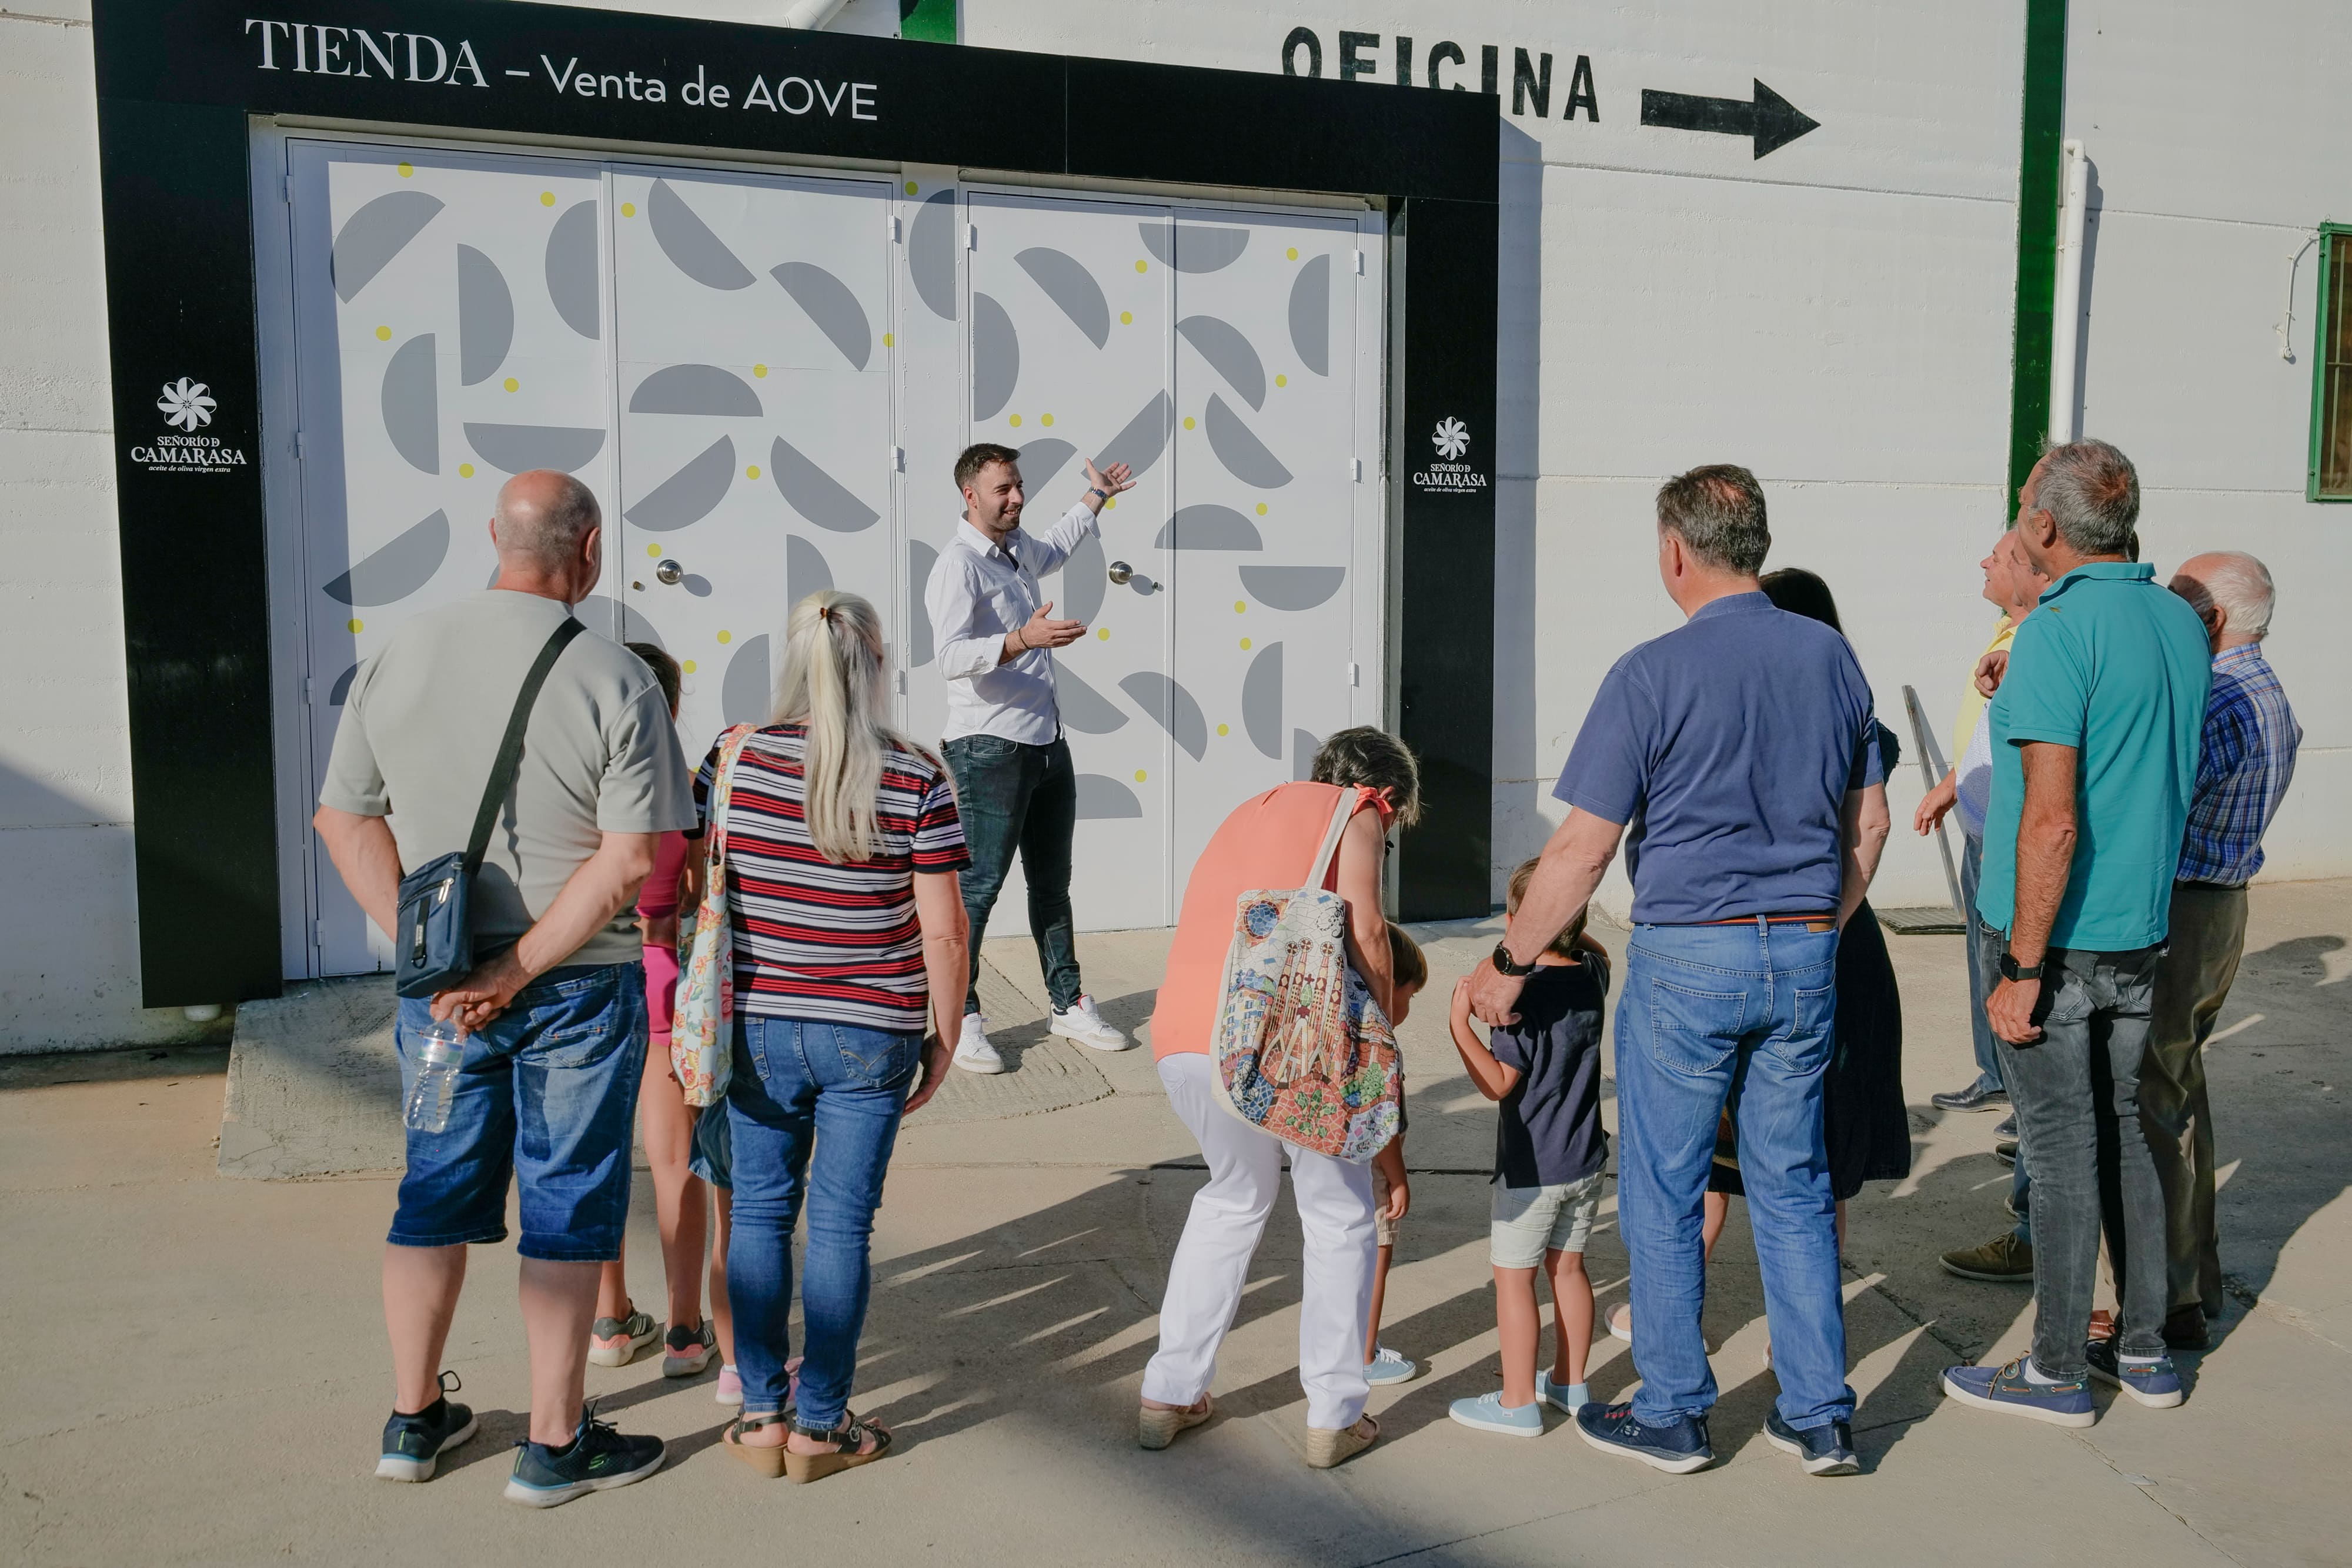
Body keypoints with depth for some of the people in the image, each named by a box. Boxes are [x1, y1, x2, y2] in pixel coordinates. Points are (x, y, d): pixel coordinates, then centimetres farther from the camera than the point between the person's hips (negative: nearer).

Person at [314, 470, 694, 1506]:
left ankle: (414, 1420, 32)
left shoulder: (397, 656, -1)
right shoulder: (616, 680, -15)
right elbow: (633, 858, -21)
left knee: (435, 1191, 18)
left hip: (435, 983, 5)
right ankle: (555, 1445, 20)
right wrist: (517, 971, -16)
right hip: (578, 986, -4)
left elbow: (343, 818, 0)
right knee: (567, 1207, 8)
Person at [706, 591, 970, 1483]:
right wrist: (943, 1041, 4)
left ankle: (761, 1415, 23)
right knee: (841, 1223, 8)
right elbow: (944, 932, -8)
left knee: (759, 1213, 14)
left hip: (757, 1027, 2)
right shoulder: (917, 782, -9)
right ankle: (819, 1426, 18)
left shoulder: (735, 759, -4)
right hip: (871, 1036, -1)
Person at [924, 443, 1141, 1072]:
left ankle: (1069, 1005, 25)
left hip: (1047, 745, 9)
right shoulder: (958, 565, -13)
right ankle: (961, 1021, 4)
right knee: (978, 888, -6)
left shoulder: (1017, 548, 14)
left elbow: (1053, 549, 42)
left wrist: (1095, 497, 45)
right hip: (989, 751, -9)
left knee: (1052, 883, 15)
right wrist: (1022, 638, -39)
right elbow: (952, 657, -27)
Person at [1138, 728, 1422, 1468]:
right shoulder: (1352, 813, 12)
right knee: (1340, 1216, 16)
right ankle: (1334, 1418, 21)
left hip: (1181, 1037, 6)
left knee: (1235, 1195, 28)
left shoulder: (1248, 812, 31)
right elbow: (1364, 932, -3)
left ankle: (1170, 1393, 30)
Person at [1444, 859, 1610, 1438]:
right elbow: (1597, 952, 27)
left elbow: (1498, 1083, -21)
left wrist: (1460, 1023, -21)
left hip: (1531, 1168, -7)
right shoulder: (1593, 976, 0)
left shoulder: (1525, 994, -21)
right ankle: (1570, 1384, 29)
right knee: (1568, 1268, 18)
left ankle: (1518, 1402, 10)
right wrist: (1571, 933, 12)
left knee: (1513, 1277, 3)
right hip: (1585, 1161, 7)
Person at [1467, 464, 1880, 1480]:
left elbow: (1582, 850, -13)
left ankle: (1673, 1415, 21)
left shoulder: (1652, 675, -13)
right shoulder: (1831, 658, 4)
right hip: (1805, 956, 6)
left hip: (1687, 957, -5)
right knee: (1793, 1186, 15)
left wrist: (1508, 964, -3)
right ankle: (1819, 1419, 22)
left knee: (1662, 1193, 9)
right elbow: (1863, 830, 12)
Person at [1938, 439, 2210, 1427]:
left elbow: (2052, 821, -24)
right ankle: (2143, 1351, 29)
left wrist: (2023, 969, -19)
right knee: (2122, 1132, 18)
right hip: (2145, 935, 8)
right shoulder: (2182, 623, 7)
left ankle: (2057, 1373, 15)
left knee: (2062, 1149, 2)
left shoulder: (2059, 634, -19)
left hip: (2060, 939, -8)